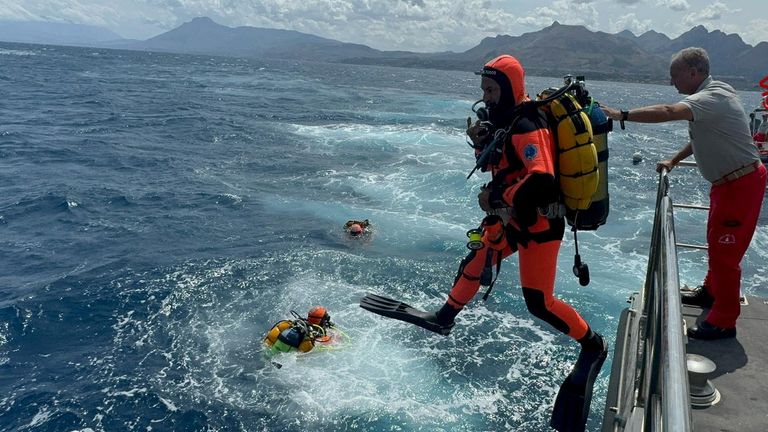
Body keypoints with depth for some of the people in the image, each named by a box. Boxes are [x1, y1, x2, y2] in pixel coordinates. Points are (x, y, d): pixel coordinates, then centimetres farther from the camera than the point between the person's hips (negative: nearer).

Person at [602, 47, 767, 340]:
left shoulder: (712, 98, -24)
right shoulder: (707, 96, 9)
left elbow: (669, 113, -41)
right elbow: (702, 137, 21)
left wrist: (622, 115, -41)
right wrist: (673, 162, 18)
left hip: (741, 183, -10)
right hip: (727, 181, 10)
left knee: (724, 249, -3)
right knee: (716, 241, 22)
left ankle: (724, 322, 8)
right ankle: (712, 291, 41)